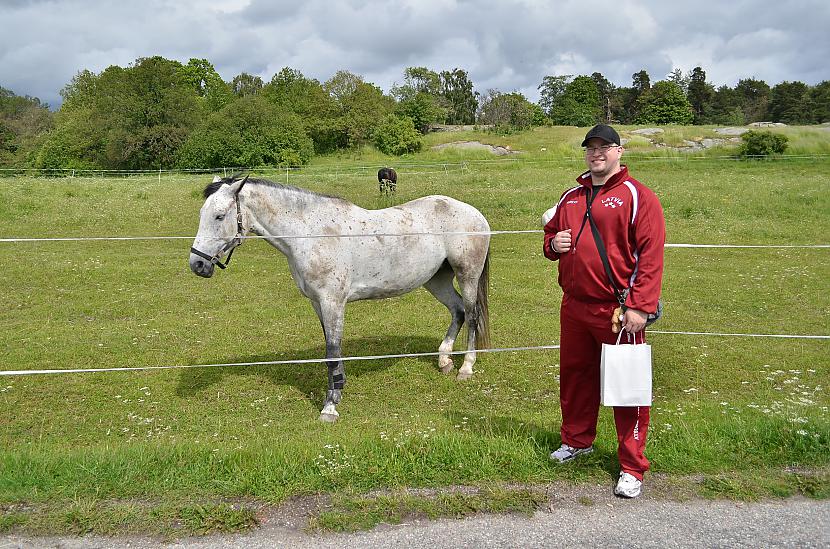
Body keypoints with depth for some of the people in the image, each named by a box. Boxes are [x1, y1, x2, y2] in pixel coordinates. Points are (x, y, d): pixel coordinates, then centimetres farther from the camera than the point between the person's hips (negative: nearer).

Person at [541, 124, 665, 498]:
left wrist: (639, 306, -20)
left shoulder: (637, 196, -7)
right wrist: (553, 244, 0)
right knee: (574, 376, 18)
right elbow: (550, 233, 25)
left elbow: (651, 254, -13)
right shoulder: (570, 198, 12)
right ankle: (577, 440, 38)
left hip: (617, 311, -6)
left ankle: (632, 467, 14)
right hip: (574, 306, 6)